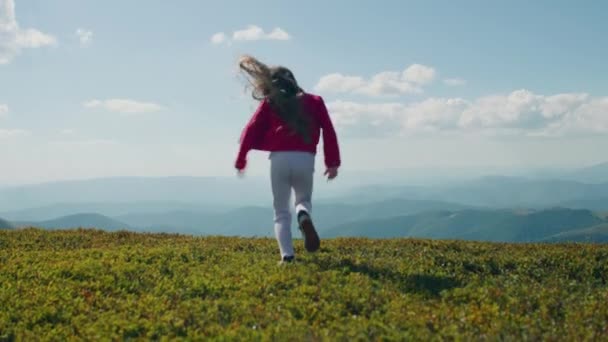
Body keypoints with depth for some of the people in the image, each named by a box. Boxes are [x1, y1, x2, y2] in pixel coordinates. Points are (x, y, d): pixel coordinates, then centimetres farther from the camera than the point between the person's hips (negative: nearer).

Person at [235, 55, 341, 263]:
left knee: (281, 211, 12)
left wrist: (241, 160, 12)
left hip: (279, 159, -1)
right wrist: (332, 162, 8)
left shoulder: (270, 103, 11)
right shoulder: (314, 101, 15)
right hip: (305, 159, 1)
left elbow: (251, 131, 5)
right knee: (304, 199, 25)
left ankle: (287, 255, -7)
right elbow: (329, 132, 7)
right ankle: (304, 217, -12)